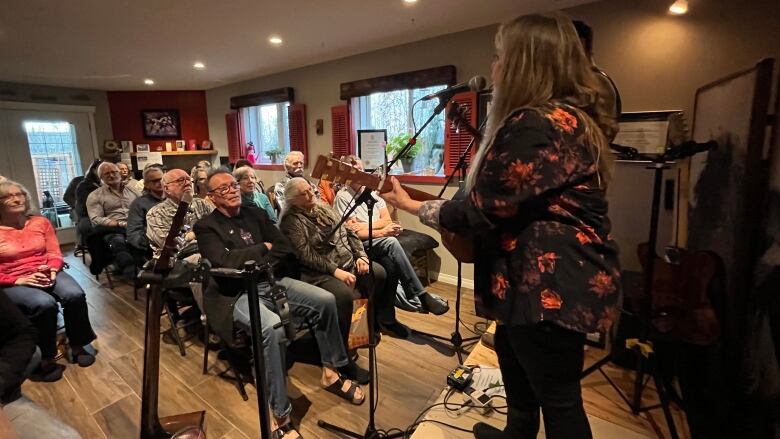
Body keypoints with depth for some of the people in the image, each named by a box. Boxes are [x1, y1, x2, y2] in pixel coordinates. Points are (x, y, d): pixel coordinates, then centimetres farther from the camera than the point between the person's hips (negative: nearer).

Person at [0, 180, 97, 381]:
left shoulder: (40, 222, 8)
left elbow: (54, 253, 7)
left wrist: (52, 270, -13)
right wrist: (17, 280, -18)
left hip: (46, 274, 3)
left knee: (75, 295, -27)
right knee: (45, 304, -34)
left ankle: (77, 347, -7)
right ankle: (45, 359, -13)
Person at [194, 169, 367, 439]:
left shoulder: (256, 214, 15)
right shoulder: (206, 227, -1)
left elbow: (285, 248, 8)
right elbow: (225, 261, -18)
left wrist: (252, 262, -8)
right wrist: (264, 248, -7)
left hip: (273, 281, 6)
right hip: (238, 294, -5)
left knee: (325, 300, -13)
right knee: (273, 328, -36)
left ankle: (332, 372, 8)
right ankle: (280, 415, -20)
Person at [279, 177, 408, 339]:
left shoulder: (325, 209, 15)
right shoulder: (292, 221, -6)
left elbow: (348, 232, 15)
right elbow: (306, 256, -16)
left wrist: (361, 256, 0)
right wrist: (335, 271, -22)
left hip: (350, 262, 7)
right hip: (322, 272, -7)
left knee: (385, 275, -11)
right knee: (344, 295, -36)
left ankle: (385, 319, 13)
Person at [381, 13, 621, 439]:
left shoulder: (532, 126, -24)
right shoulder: (571, 117, 11)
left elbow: (482, 213, -19)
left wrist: (412, 205, -7)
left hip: (552, 282, -11)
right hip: (559, 274, 12)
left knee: (558, 397, 8)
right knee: (512, 352, 29)